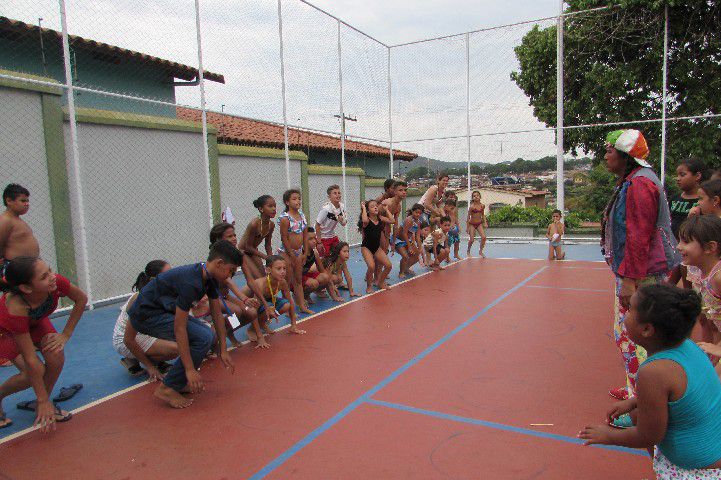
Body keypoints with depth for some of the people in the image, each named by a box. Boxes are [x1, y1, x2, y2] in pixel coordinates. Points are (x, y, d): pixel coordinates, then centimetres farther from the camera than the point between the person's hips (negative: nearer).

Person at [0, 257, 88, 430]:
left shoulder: (56, 282, -35)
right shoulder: (15, 310, -42)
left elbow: (81, 299, -11)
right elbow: (30, 359, -35)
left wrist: (66, 334, -12)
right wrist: (43, 400, -28)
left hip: (36, 322, 4)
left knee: (56, 357, -19)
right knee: (34, 372, -21)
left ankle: (40, 405, 4)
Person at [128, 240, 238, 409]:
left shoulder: (211, 279, -2)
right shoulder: (190, 282, -31)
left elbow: (217, 315, 6)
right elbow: (179, 329, -29)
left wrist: (223, 350, 7)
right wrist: (190, 369, -26)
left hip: (164, 309, 10)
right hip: (146, 314, -10)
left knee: (207, 336, 4)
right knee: (203, 338, -20)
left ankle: (179, 382, 13)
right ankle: (167, 388, -10)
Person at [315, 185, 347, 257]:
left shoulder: (342, 207, -5)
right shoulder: (326, 208, -24)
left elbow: (344, 224, 6)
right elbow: (317, 225, -19)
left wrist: (342, 220, -19)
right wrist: (319, 242, -18)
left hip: (333, 236, 7)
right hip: (322, 238, -6)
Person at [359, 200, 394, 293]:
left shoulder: (380, 218, 1)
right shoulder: (367, 220, -15)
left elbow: (391, 221, -10)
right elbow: (364, 220, -40)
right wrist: (363, 208, -26)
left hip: (377, 247, 6)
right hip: (366, 247, -6)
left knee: (388, 265, -3)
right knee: (371, 266, -27)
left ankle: (380, 282, 22)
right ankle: (369, 286, -2)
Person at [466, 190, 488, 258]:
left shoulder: (482, 206, -3)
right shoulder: (472, 206, -16)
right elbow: (468, 216, -10)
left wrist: (485, 223, 4)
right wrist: (467, 227, -8)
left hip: (479, 224, 4)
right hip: (472, 224, -4)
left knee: (483, 237, -12)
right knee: (472, 240, -3)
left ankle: (480, 251, 9)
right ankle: (468, 251, 26)